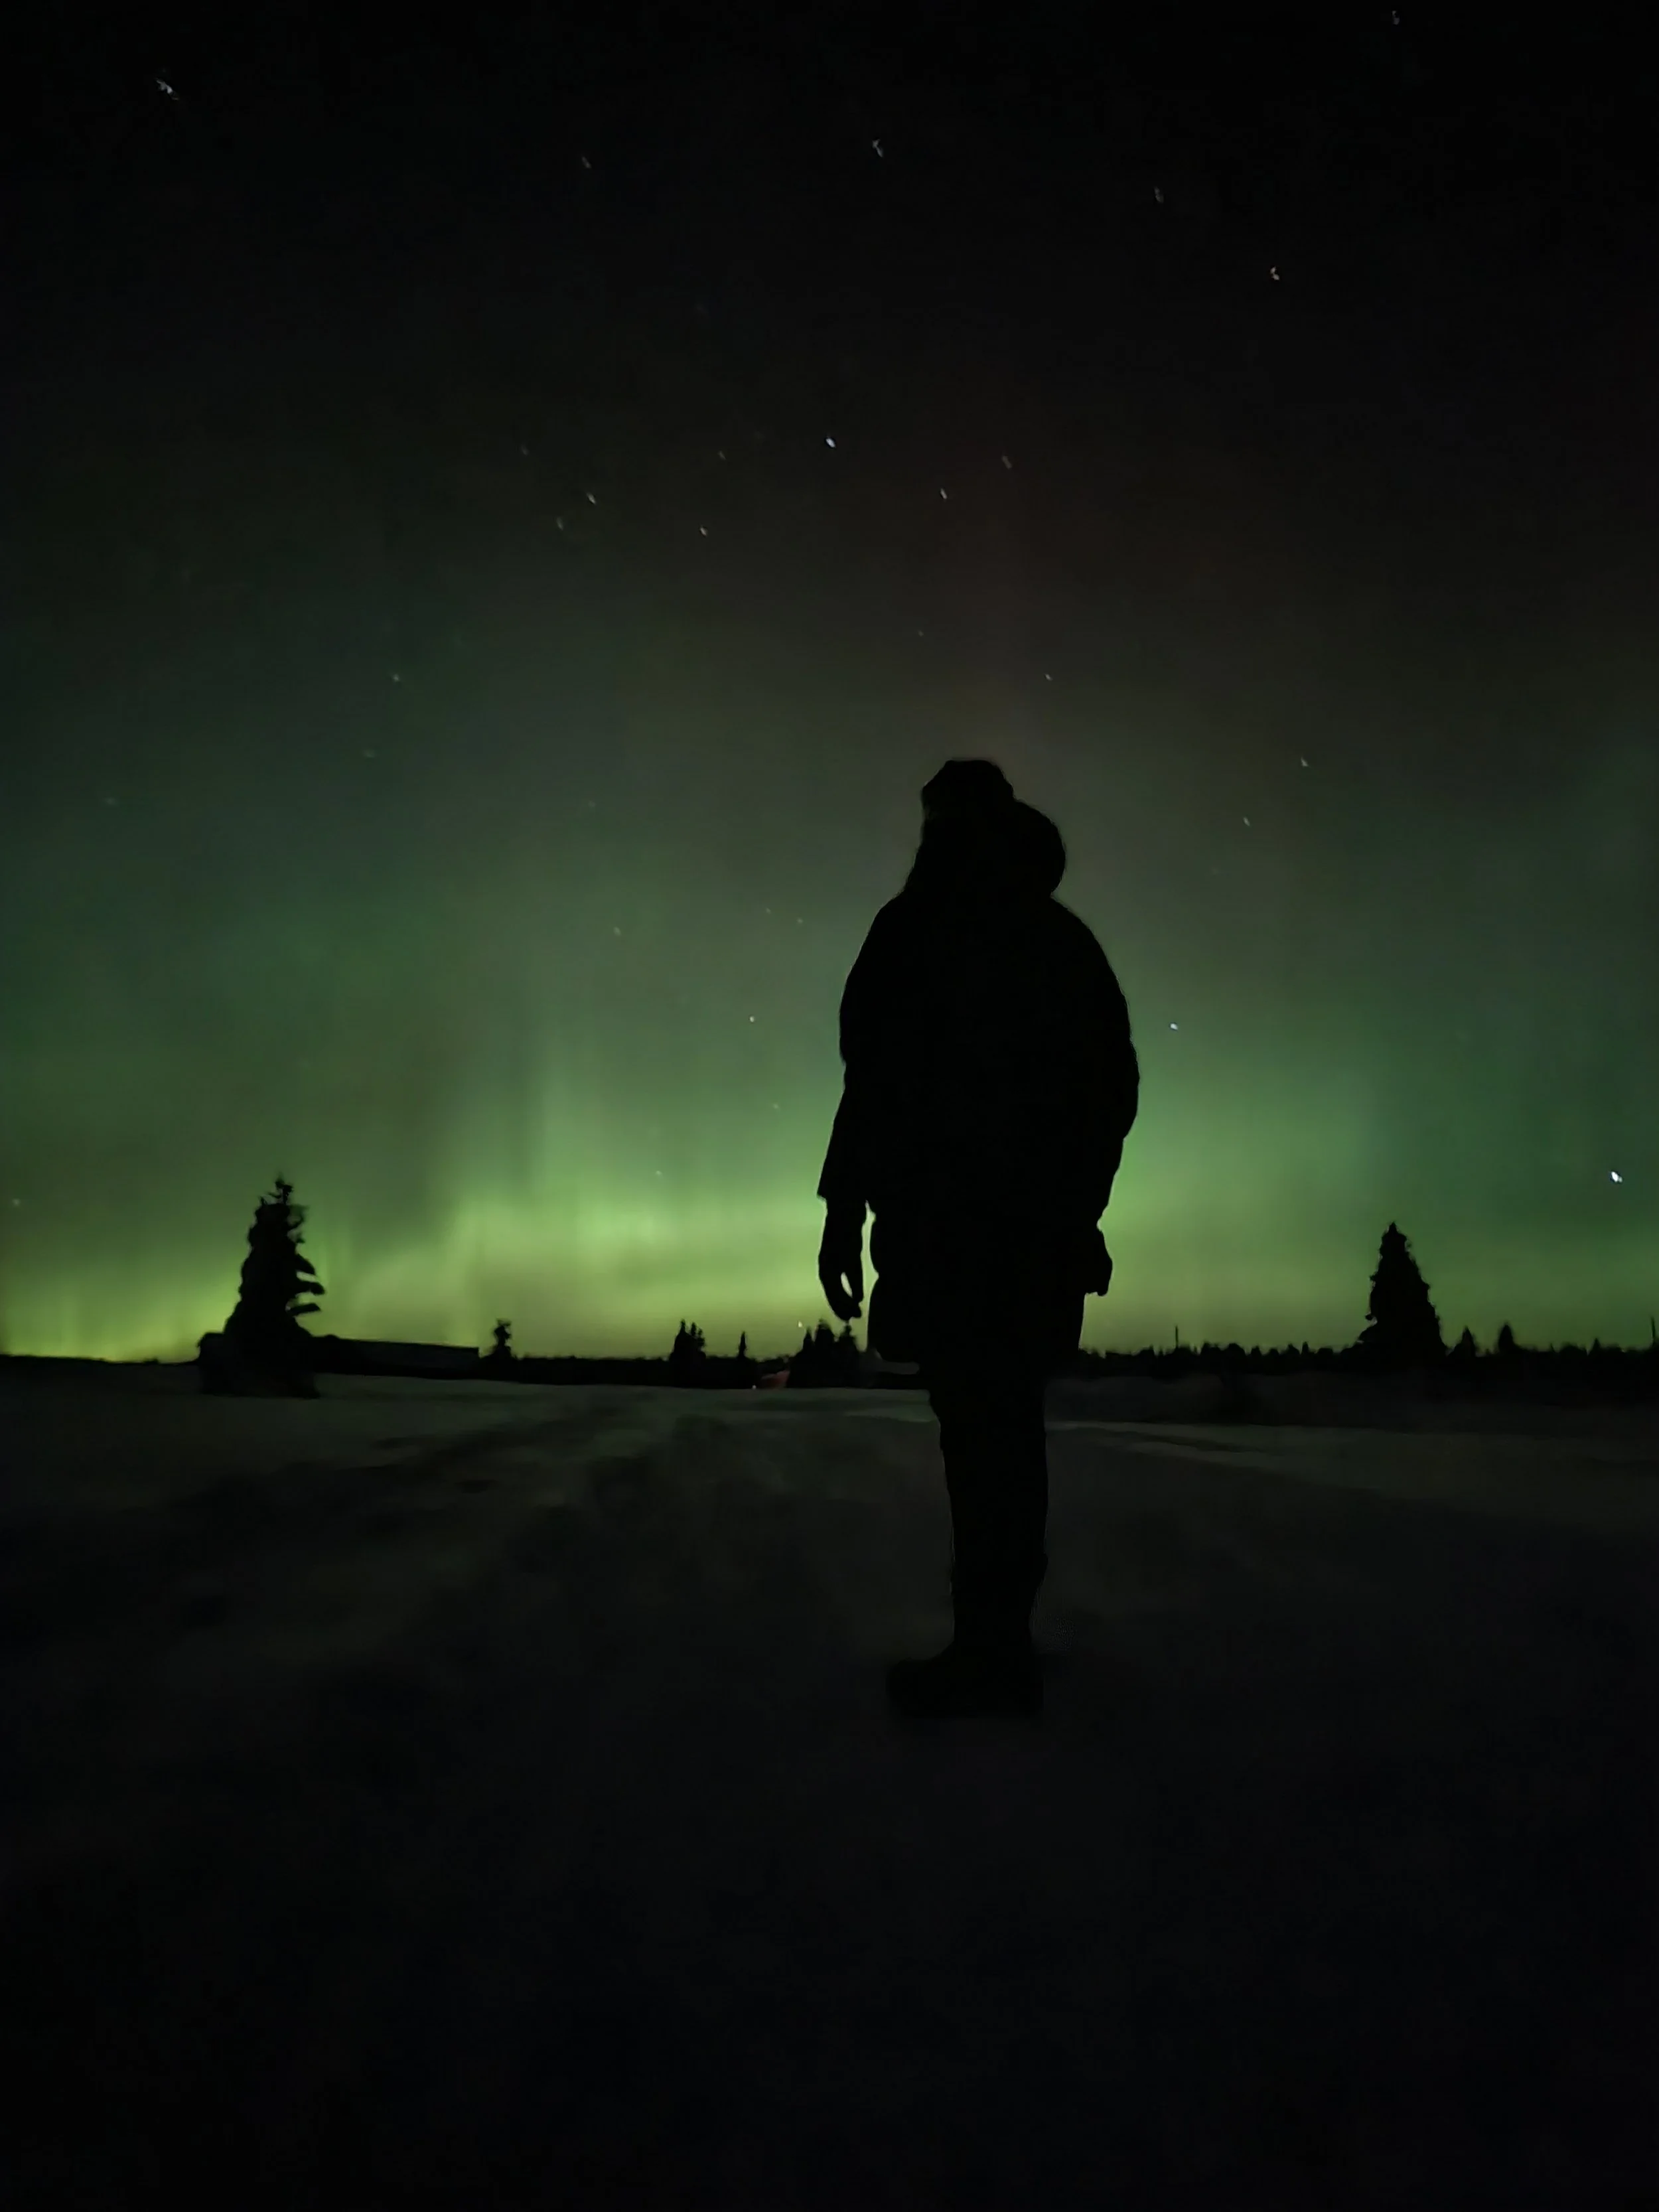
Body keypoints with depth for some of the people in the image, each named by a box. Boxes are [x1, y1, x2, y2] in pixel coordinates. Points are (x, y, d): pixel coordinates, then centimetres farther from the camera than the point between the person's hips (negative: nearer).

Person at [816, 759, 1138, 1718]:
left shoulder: (919, 928, -2)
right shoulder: (1068, 939, 18)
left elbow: (881, 1072, -12)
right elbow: (1116, 1084, 19)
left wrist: (845, 1205, -11)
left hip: (953, 1214, -7)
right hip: (1046, 1221, 7)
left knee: (979, 1424, -9)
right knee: (1010, 1422, 11)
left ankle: (992, 1652, -9)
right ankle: (1003, 1639, 17)